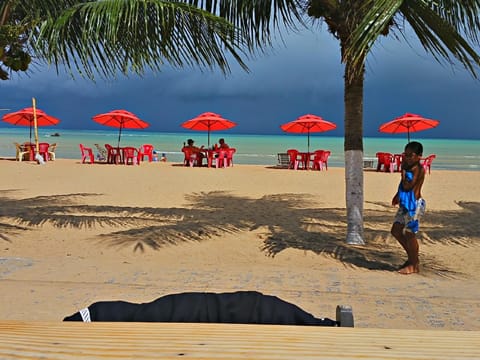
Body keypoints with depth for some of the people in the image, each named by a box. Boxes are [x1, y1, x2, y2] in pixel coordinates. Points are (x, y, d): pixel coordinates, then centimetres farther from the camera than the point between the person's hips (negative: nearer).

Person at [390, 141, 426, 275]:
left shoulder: (418, 169, -15)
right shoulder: (409, 168, 12)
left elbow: (407, 186, -22)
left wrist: (403, 170, -15)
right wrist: (397, 195, 15)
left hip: (414, 204, -10)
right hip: (405, 204, 10)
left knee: (409, 234, -4)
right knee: (396, 231, 13)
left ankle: (414, 265, 9)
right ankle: (412, 258, 26)